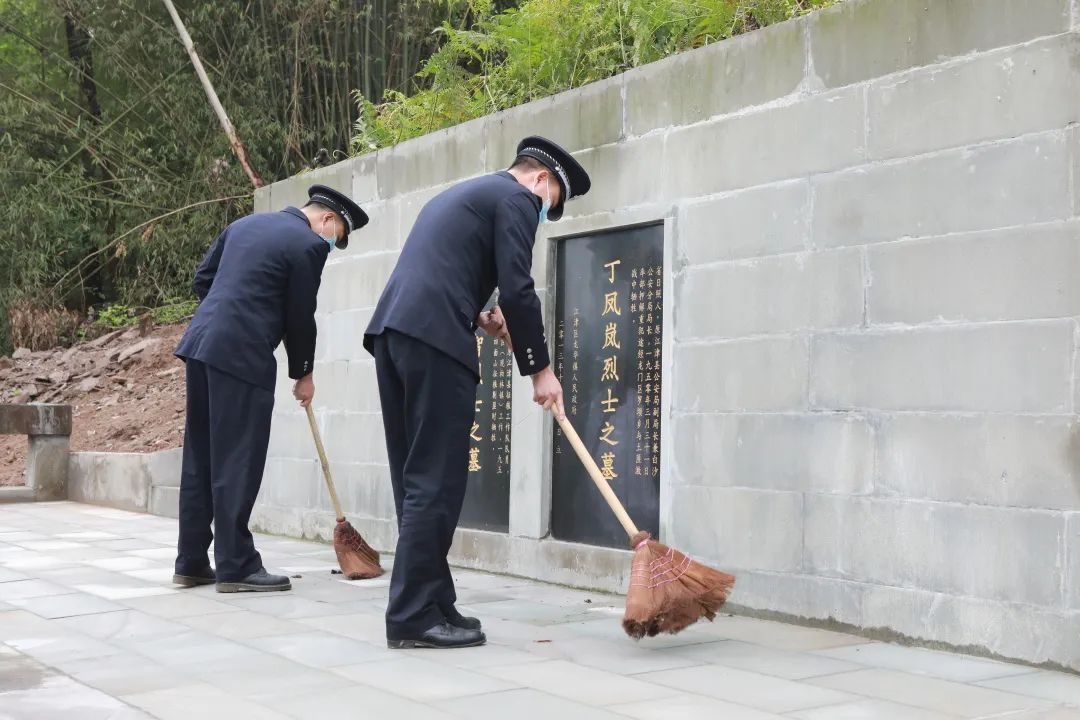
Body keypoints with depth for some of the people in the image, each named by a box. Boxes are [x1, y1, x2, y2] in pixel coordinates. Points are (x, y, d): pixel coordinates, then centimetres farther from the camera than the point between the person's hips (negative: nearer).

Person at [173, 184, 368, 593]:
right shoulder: (307, 244, -6)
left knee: (201, 459, 12)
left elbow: (202, 279, 20)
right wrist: (303, 373, 10)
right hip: (241, 355, -9)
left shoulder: (246, 223, 18)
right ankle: (236, 567, 0)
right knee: (237, 464, -4)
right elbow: (301, 315, -3)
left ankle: (191, 562, 17)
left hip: (200, 344, 9)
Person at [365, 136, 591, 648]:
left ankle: (431, 603, 14)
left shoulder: (460, 195, 32)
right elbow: (518, 289, -6)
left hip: (391, 332, 9)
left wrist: (478, 319, 22)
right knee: (435, 481, -6)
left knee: (418, 479, 10)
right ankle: (413, 616, -4)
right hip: (434, 340, -9)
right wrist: (540, 369, 0)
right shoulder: (516, 198, 4)